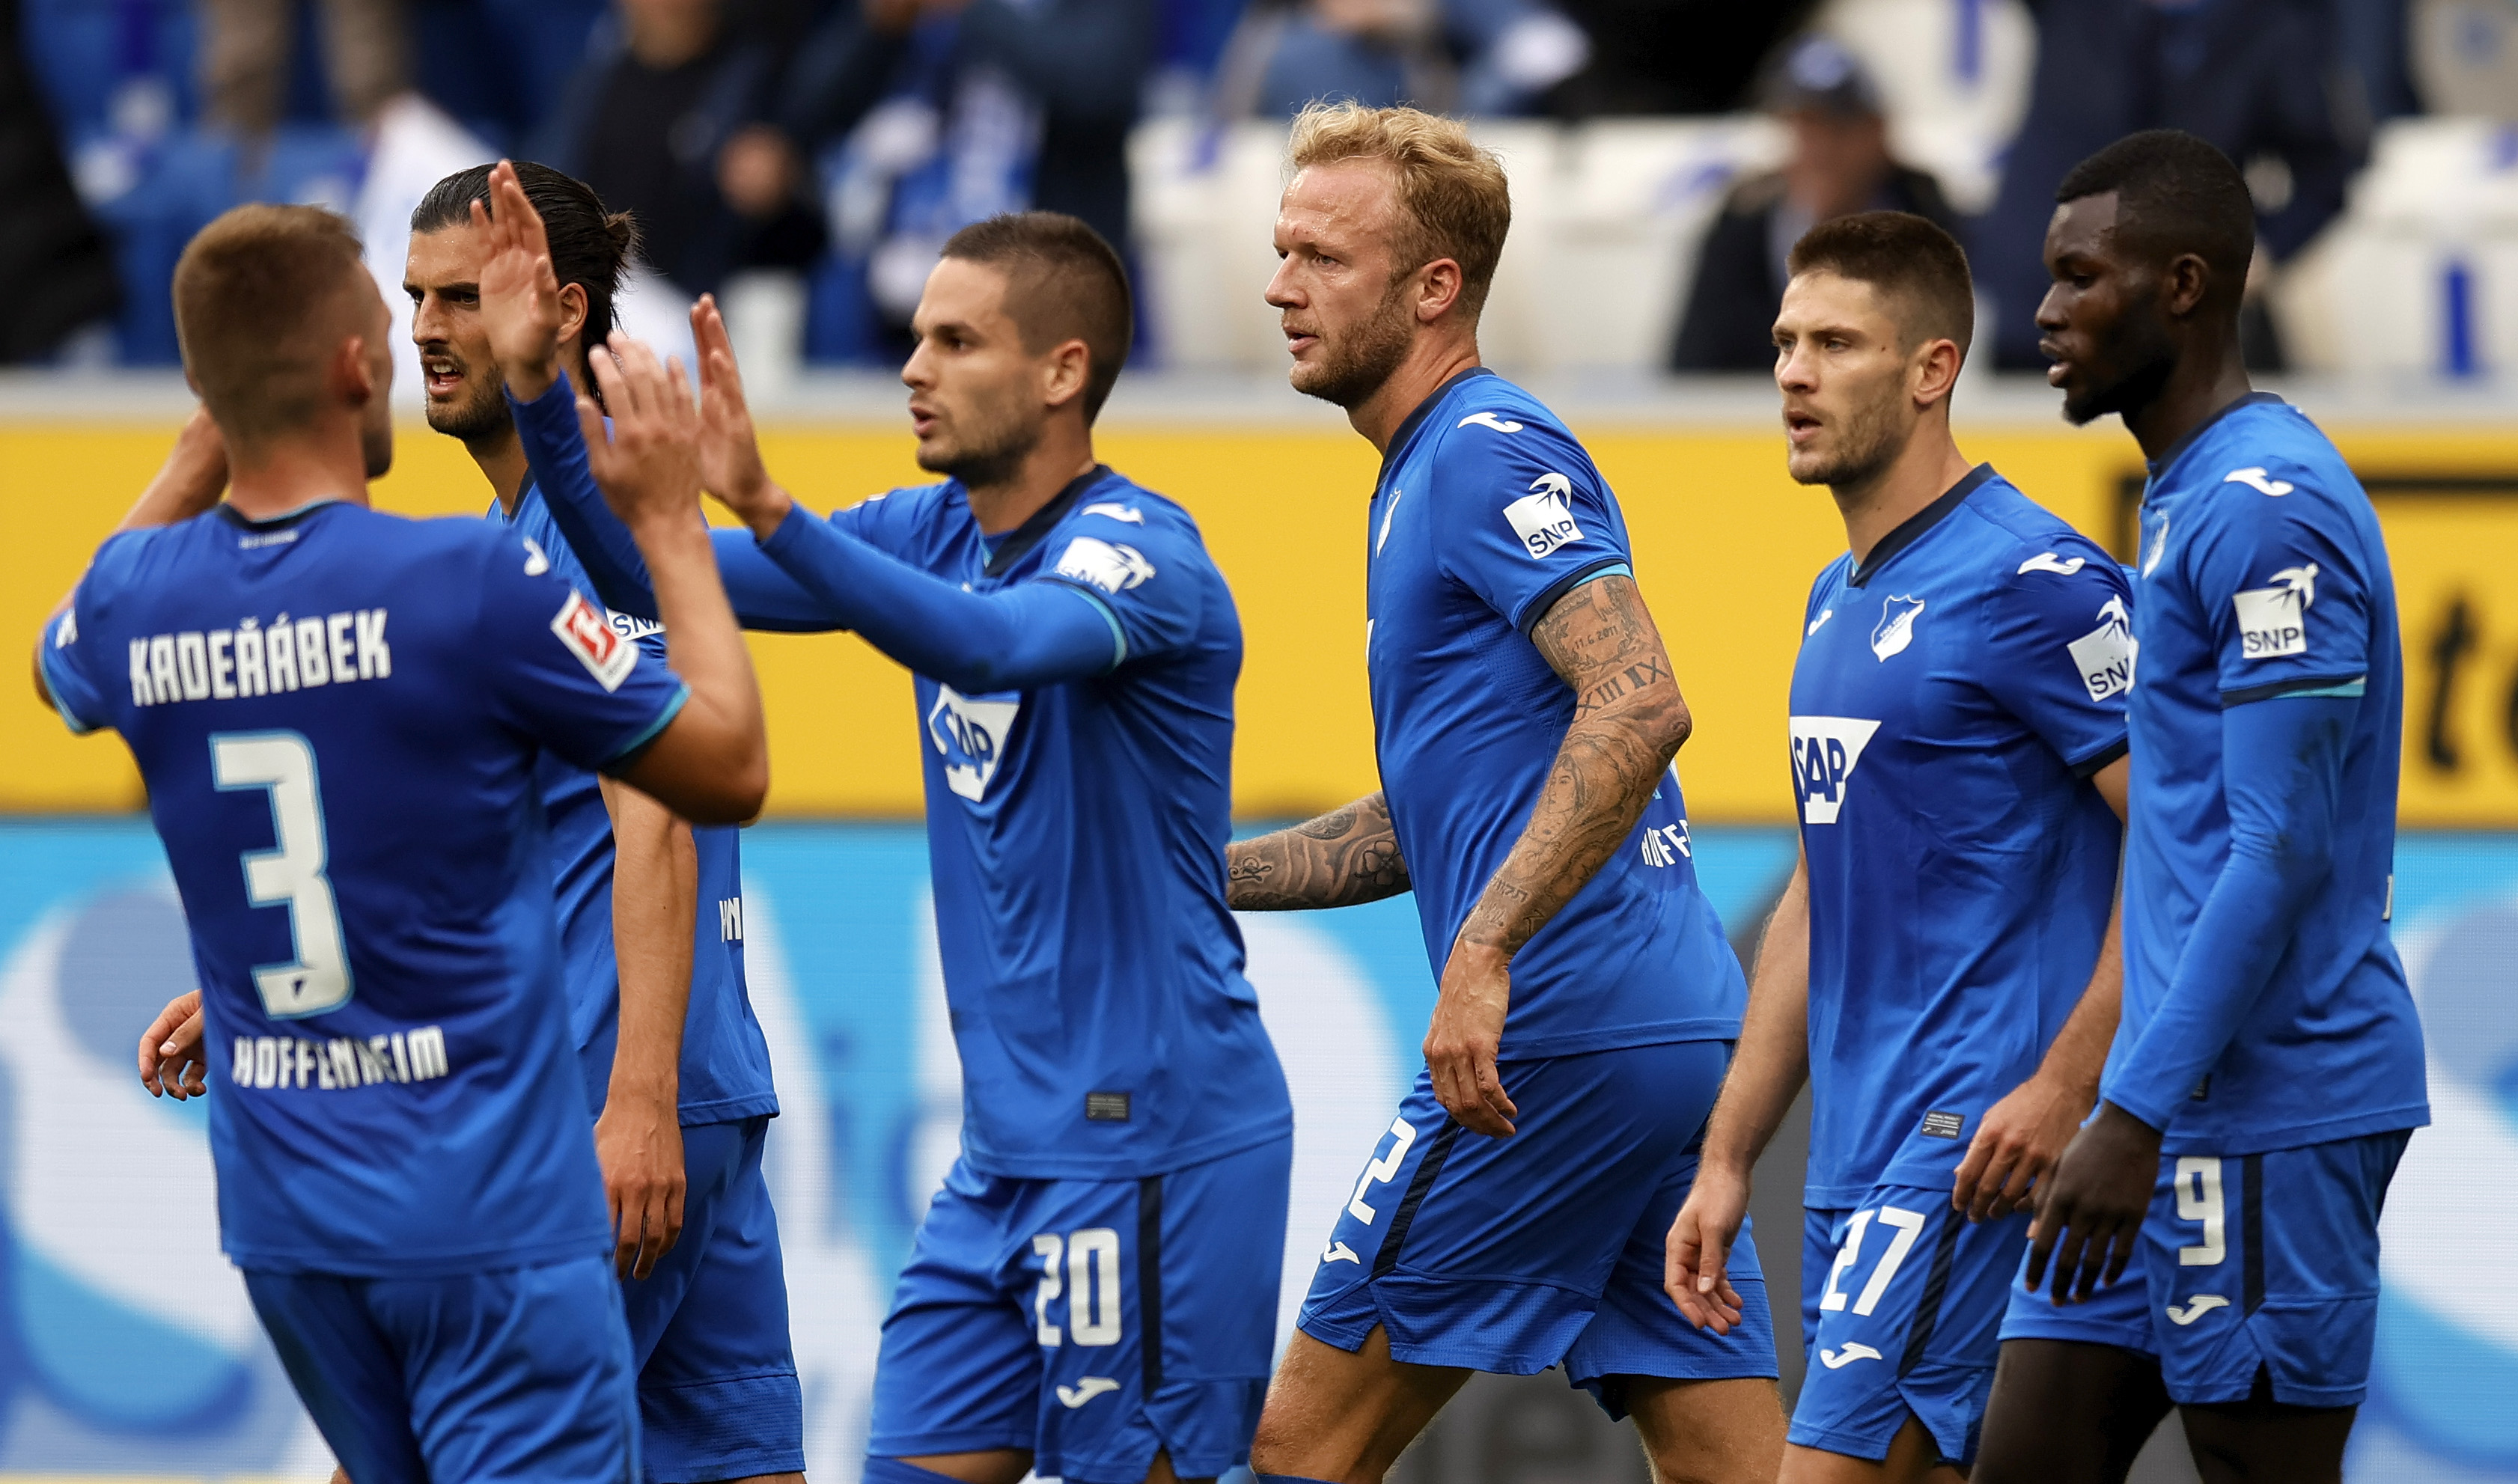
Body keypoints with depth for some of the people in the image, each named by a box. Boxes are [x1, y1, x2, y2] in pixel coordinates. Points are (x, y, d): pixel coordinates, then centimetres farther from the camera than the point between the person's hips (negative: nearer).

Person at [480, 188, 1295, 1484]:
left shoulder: (1140, 550, -14)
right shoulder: (934, 535, 10)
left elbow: (993, 644, -35)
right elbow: (652, 580, 8)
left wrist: (767, 510, -46)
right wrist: (537, 388, -6)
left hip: (1152, 1148, -8)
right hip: (1007, 1154, 8)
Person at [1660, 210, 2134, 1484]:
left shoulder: (2031, 585, -11)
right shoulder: (1842, 601, 17)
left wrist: (2067, 1090, -20)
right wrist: (1726, 1162, 21)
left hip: (1975, 1152, -9)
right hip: (1860, 1163, 9)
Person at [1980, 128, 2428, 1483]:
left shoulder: (2265, 510, -16)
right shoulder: (2185, 497, 17)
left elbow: (2280, 852, -21)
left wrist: (2137, 1115, -22)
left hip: (2265, 1115, -10)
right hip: (2179, 1101, 10)